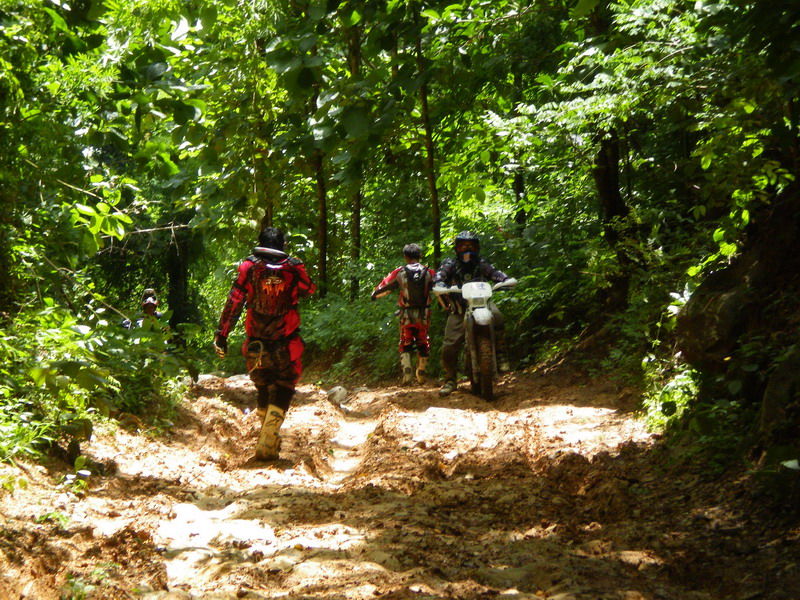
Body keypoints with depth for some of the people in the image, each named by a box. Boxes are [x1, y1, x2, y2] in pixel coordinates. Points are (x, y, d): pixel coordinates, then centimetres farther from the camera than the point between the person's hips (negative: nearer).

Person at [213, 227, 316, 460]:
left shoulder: (248, 267, -3)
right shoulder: (294, 268, -3)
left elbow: (233, 303, -6)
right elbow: (310, 290, 16)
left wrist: (221, 335, -2)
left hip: (255, 345, 2)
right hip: (285, 345, -2)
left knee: (263, 389, 21)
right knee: (283, 389, 8)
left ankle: (267, 437, 30)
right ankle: (267, 442, -8)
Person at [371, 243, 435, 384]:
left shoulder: (399, 272, -5)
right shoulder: (429, 272, -2)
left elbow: (383, 287, 3)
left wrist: (374, 295, 23)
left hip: (406, 314, -1)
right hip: (423, 314, 1)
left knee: (405, 344, 12)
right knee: (423, 344, 16)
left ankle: (407, 372, -4)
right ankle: (421, 374, 19)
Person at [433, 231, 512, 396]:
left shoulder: (481, 263, 11)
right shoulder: (450, 263, 4)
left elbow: (494, 272, -1)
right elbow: (439, 274, -11)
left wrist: (505, 279, -22)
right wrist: (439, 284, -35)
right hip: (458, 309, 0)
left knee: (496, 316, -35)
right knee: (449, 346, -7)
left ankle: (501, 354, -20)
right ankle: (450, 380, 13)